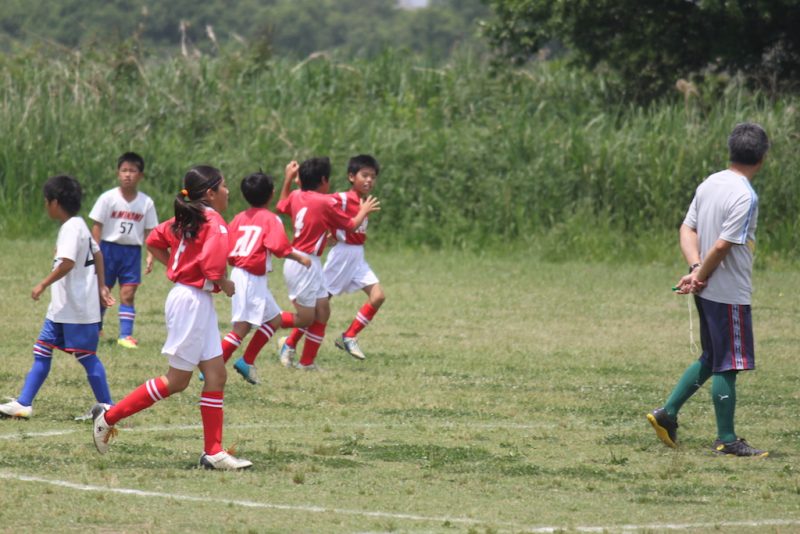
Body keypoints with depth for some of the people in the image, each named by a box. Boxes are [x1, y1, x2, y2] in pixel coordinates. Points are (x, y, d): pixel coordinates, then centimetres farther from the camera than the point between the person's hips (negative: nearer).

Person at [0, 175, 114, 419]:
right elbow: (97, 253, 21)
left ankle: (107, 407, 5)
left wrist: (43, 284, -23)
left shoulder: (71, 228, -18)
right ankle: (23, 403, 10)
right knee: (42, 351, 9)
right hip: (61, 307, 10)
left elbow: (67, 262, -29)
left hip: (77, 308, -10)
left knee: (86, 356, -2)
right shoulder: (79, 225, 13)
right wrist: (101, 286, 24)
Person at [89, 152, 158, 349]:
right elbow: (97, 227, -4)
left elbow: (148, 232, 5)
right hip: (109, 247, -1)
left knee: (128, 294, -3)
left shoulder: (146, 203, 0)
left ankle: (126, 334, -1)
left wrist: (150, 256, -3)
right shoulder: (108, 198, -7)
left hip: (132, 251, 1)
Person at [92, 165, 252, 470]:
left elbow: (154, 241, 20)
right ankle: (110, 416, 7)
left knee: (216, 375, 7)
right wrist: (227, 286, -5)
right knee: (177, 381, -1)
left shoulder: (186, 219, 10)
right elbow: (213, 271, -25)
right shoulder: (215, 224, -17)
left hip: (198, 303, 10)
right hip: (193, 301, -10)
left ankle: (213, 452, 7)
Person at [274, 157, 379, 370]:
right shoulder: (326, 203, -14)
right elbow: (351, 225, -2)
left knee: (322, 311, 10)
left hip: (311, 264, 9)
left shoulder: (296, 196, 5)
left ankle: (307, 362, 13)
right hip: (304, 263, -9)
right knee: (306, 318, -5)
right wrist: (364, 210, 16)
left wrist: (288, 178, 33)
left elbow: (282, 206, 29)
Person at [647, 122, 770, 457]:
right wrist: (701, 276, -6)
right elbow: (722, 246, -21)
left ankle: (667, 414, 20)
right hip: (730, 294, -8)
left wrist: (695, 270, -4)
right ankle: (726, 440, 6)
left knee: (711, 360, 20)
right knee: (727, 366, 0)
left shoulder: (709, 184, 6)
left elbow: (687, 229, 7)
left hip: (707, 292, 8)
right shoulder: (745, 197, -20)